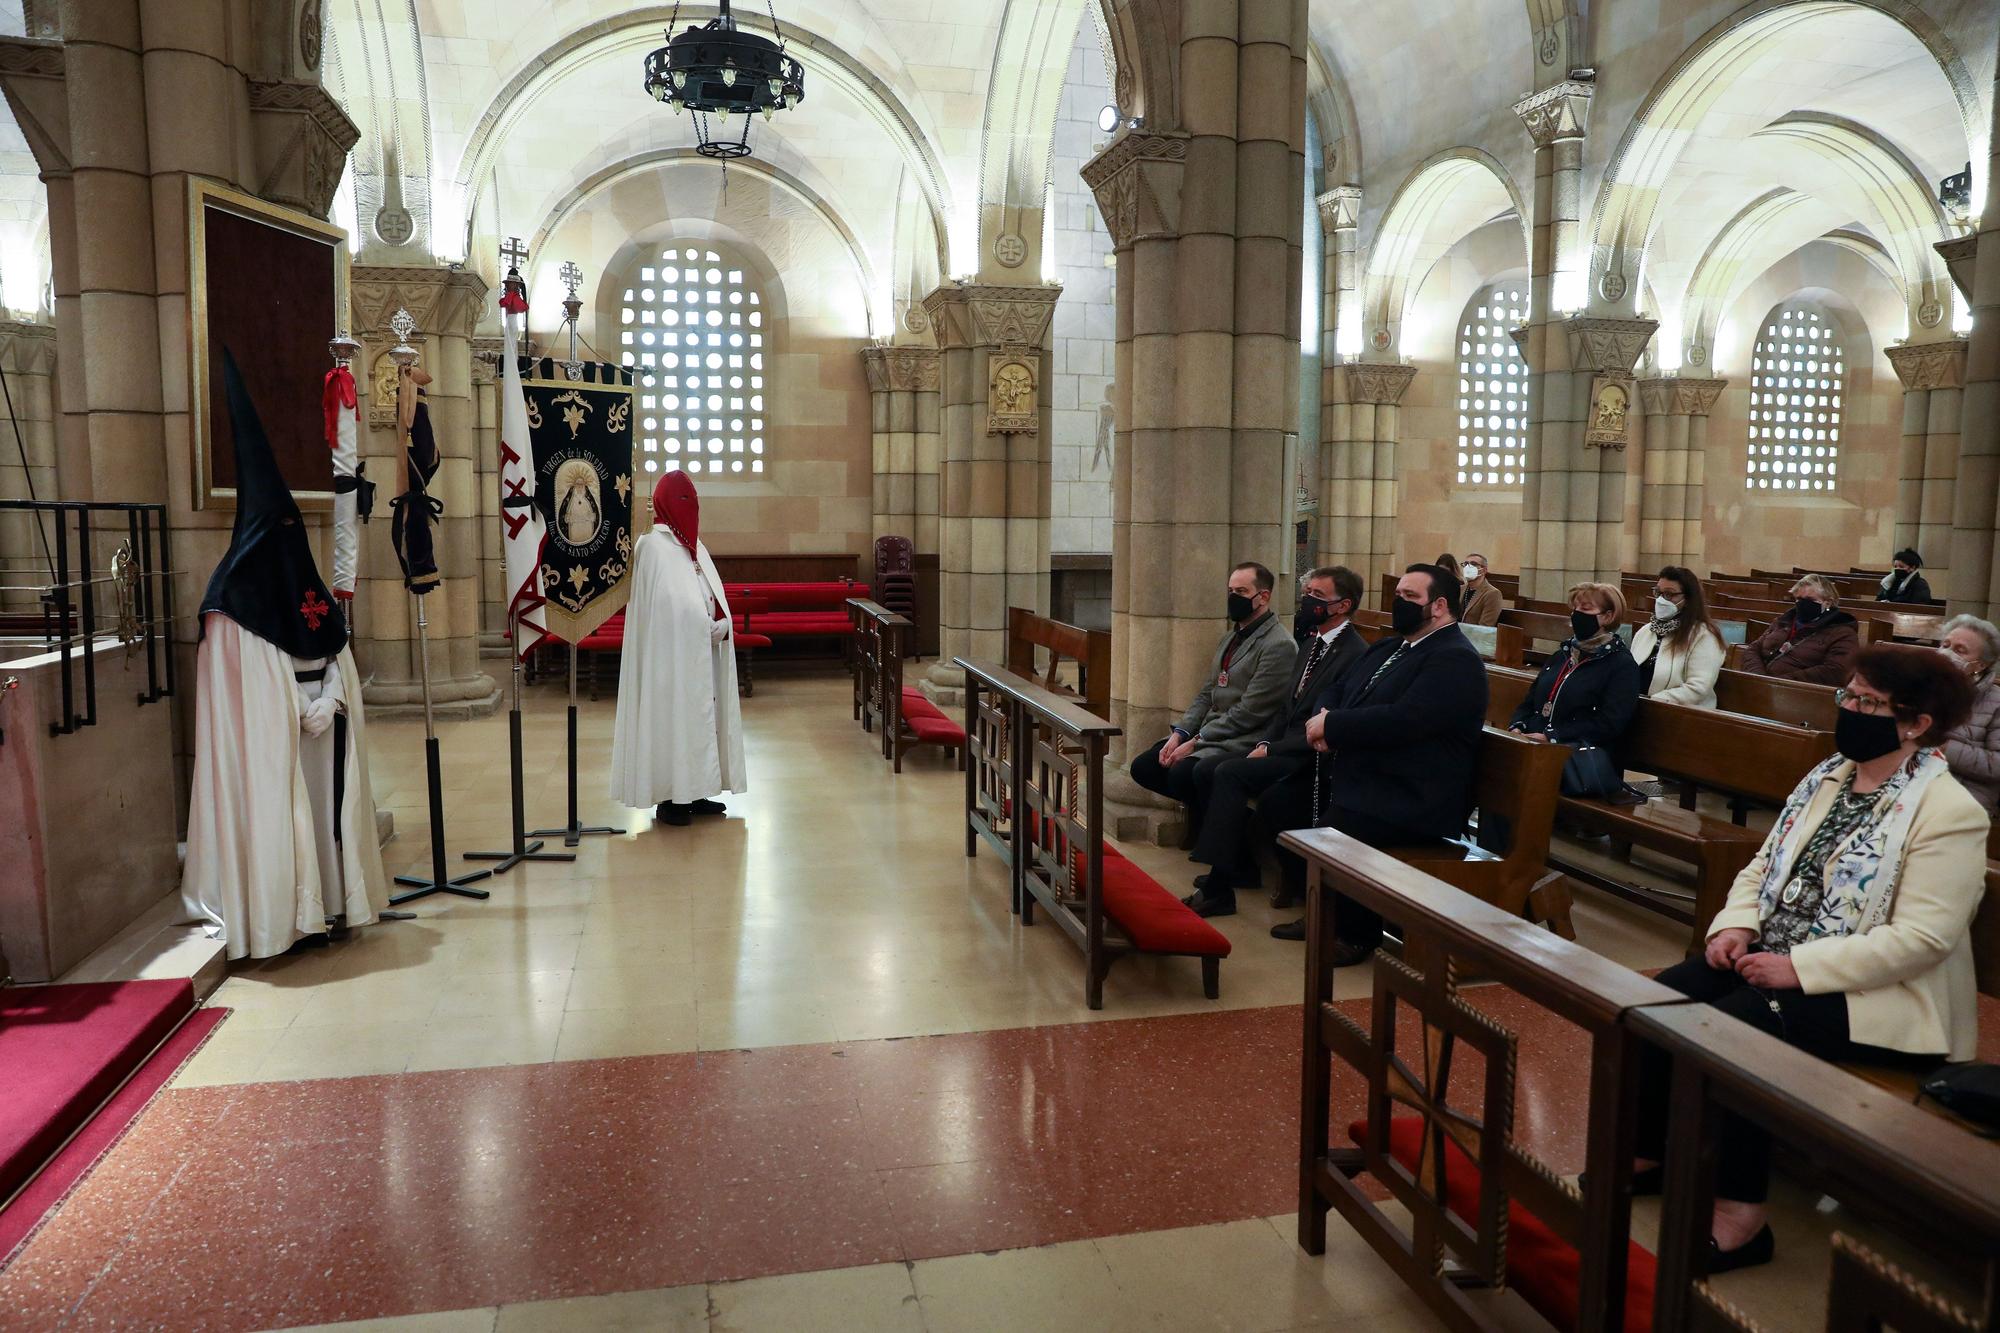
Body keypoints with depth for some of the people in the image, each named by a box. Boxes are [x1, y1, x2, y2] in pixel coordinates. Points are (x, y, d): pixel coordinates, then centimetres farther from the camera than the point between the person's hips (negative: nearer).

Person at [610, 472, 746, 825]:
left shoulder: (692, 543, 14)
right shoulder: (654, 545, -11)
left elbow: (714, 594, 10)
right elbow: (673, 604, -17)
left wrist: (720, 623, -5)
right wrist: (707, 626, -13)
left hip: (700, 650, 8)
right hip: (673, 652, -8)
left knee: (697, 718, 10)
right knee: (672, 719, -3)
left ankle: (691, 793, 17)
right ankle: (668, 799, 4)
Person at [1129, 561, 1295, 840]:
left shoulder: (1278, 646, -14)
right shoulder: (1230, 638, 16)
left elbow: (1248, 712, -18)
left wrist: (1195, 743, -16)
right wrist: (1179, 734, -1)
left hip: (1244, 742, -9)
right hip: (1208, 732, 9)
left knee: (1182, 773, -30)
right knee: (1143, 767, -2)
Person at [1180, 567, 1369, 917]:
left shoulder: (1354, 654, -16)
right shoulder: (1313, 644, 15)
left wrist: (1271, 750, -17)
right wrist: (1263, 742, 2)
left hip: (1312, 757, -9)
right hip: (1284, 747, 9)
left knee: (1230, 773, -24)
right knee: (1213, 771, -7)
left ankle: (1218, 890, -19)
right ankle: (1240, 866, 6)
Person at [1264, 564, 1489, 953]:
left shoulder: (1457, 660, -13)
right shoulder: (1389, 647, 19)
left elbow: (1403, 721, -26)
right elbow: (1336, 689, 19)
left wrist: (1332, 725, -16)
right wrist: (1323, 719, -5)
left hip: (1409, 800, -10)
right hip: (1352, 775, 10)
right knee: (1276, 804, 2)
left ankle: (1359, 931, -2)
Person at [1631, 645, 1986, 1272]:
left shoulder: (1949, 813, -14)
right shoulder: (1828, 776, 10)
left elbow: (1922, 936, -23)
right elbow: (1764, 866, 14)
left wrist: (1800, 967, -25)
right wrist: (1735, 926, -5)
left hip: (1877, 994, -7)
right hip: (1775, 960, 8)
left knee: (1733, 1026, -29)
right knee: (1665, 999, -12)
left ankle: (1740, 1215, -17)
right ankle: (1647, 1153, 4)